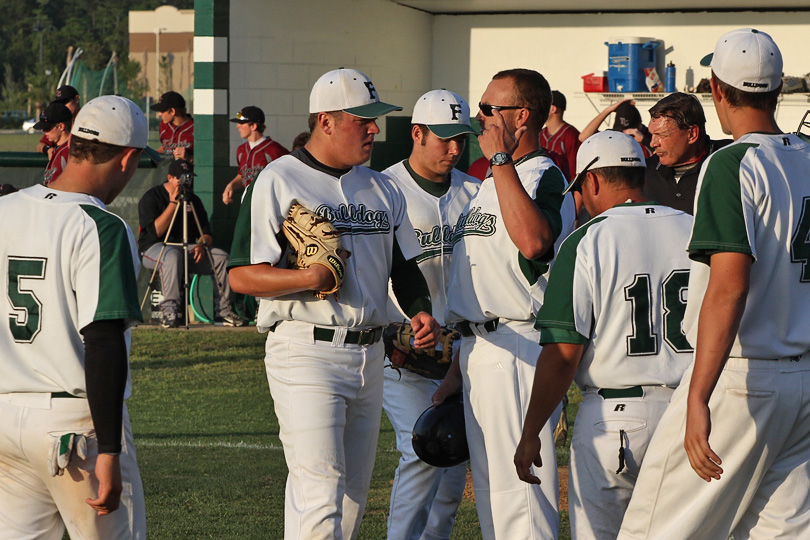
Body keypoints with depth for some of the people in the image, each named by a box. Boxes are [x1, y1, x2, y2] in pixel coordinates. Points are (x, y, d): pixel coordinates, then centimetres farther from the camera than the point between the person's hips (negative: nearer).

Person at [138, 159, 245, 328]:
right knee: (172, 256, -41)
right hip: (154, 249, -5)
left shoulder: (192, 200, 13)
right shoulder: (151, 198, -3)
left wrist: (202, 244, -12)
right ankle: (169, 310, -40)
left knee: (221, 257, -17)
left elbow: (207, 233, 12)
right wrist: (173, 204, -18)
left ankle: (224, 310, -12)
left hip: (187, 249, 5)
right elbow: (155, 231, -16)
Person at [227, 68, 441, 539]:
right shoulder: (278, 182, -5)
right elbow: (241, 276, -9)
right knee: (321, 495, -16)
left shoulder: (383, 190, 15)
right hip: (308, 354, -7)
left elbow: (405, 266, 22)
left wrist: (420, 310, 1)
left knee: (354, 495, 12)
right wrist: (308, 278, -24)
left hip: (369, 355, 7)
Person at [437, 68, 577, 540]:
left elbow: (534, 241, -34)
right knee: (490, 496, 14)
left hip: (518, 352, -10)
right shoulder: (492, 183, 20)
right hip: (479, 351, 10)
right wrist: (458, 368, 21)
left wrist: (501, 158, -27)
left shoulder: (544, 177, -11)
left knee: (519, 495, -11)